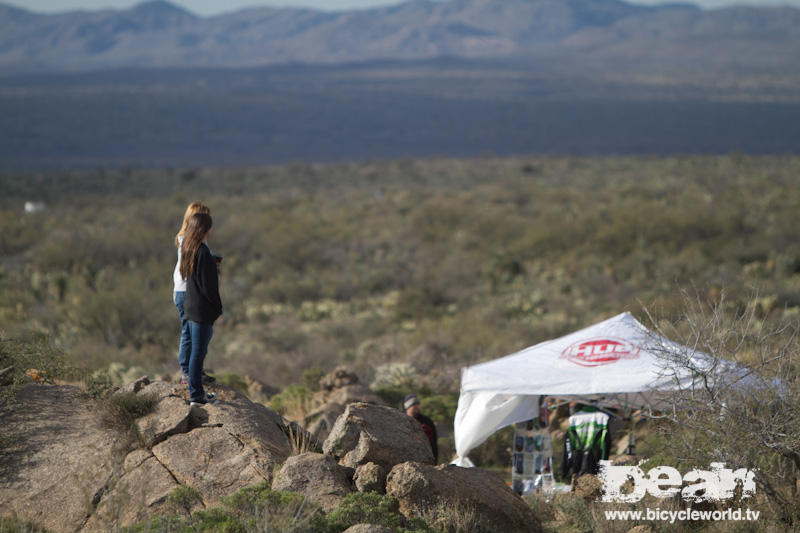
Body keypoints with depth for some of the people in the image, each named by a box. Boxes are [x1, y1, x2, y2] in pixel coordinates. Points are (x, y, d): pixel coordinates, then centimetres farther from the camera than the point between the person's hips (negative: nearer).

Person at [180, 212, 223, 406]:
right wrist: (218, 308, -9)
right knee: (199, 352, -2)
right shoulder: (203, 253, -21)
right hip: (202, 310, -9)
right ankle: (196, 395, 5)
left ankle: (197, 390, 27)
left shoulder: (188, 249, 7)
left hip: (190, 308, 9)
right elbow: (207, 286, -20)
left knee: (197, 351, 18)